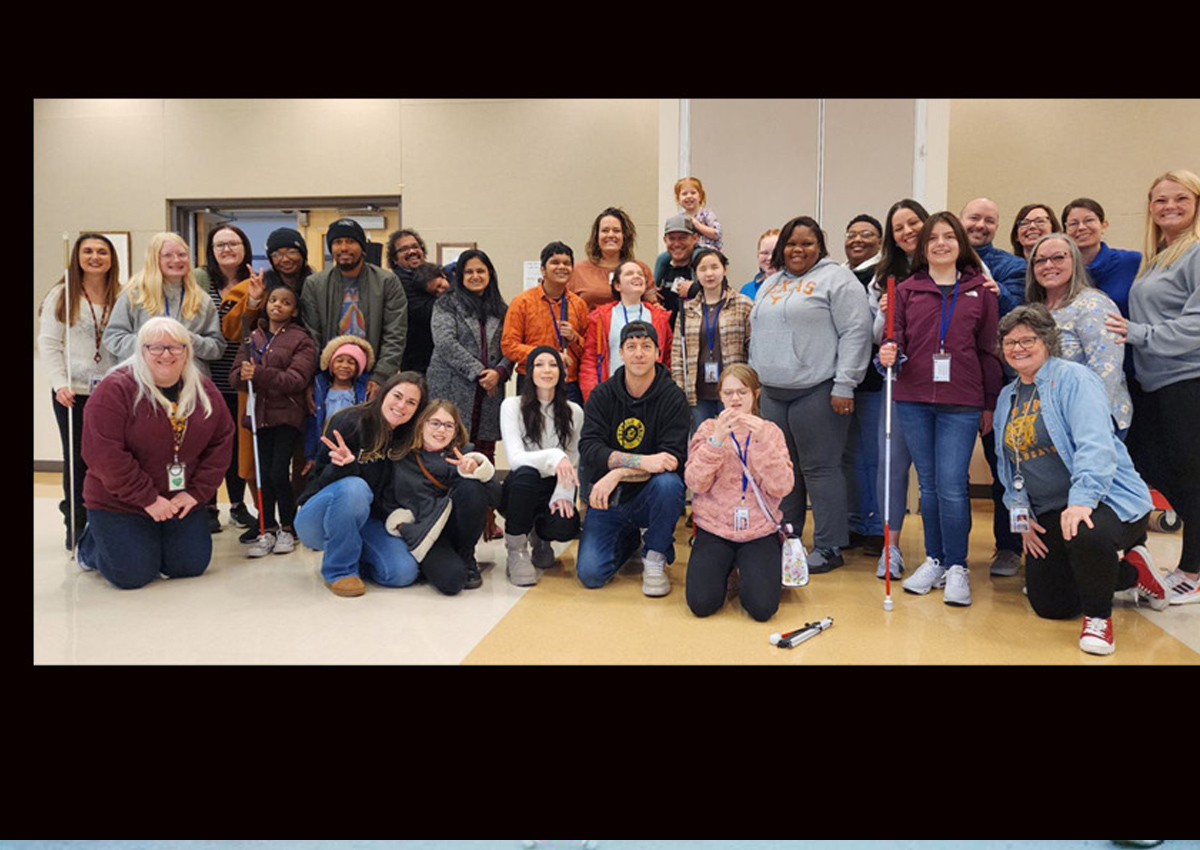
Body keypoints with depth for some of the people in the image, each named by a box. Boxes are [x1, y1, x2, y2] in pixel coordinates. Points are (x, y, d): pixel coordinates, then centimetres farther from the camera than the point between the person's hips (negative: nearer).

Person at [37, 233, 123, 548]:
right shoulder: (61, 295, 3)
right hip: (72, 393, 0)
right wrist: (59, 384, -10)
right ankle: (76, 525, 18)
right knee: (76, 459, 7)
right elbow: (48, 344, 1)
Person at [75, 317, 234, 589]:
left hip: (181, 502, 5)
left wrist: (197, 492, -7)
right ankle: (90, 545, 24)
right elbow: (103, 454, -20)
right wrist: (148, 499, -19)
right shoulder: (116, 389, -16)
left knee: (192, 565, 0)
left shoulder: (205, 390, 1)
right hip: (119, 503, -4)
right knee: (134, 574, -10)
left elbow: (221, 441, 3)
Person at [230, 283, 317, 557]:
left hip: (288, 415, -4)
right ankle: (268, 531, 13)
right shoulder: (252, 337, 14)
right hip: (260, 414, 4)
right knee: (263, 473, 3)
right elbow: (234, 375, 9)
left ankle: (288, 529, 9)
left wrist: (259, 374, -22)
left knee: (278, 473, -9)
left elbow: (297, 378, -13)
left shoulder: (301, 340, -2)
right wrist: (243, 375, -15)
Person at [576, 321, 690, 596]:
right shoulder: (602, 395, -3)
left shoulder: (673, 398, -8)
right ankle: (629, 541, 21)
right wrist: (642, 461, -30)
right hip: (606, 501, 2)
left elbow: (674, 457, -17)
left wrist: (619, 472, -28)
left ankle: (655, 558, -8)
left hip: (648, 496, -1)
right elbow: (589, 449, -16)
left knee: (668, 483, -35)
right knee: (590, 574, -14)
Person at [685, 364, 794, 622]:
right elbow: (695, 483, -10)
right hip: (714, 530, 0)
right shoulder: (708, 429, 2)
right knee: (701, 603, -17)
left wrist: (763, 442, -22)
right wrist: (716, 440, -22)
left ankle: (746, 568, 14)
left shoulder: (770, 431, 3)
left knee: (762, 607, -19)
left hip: (759, 532, 0)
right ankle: (724, 566, 16)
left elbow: (782, 487, -10)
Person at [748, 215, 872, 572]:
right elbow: (757, 334, 24)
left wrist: (844, 386, -16)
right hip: (773, 393, 7)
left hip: (817, 392, -7)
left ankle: (829, 547, 6)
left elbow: (856, 332, -11)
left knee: (819, 468, -3)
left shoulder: (836, 279, -3)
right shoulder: (771, 284, 19)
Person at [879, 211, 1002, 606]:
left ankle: (957, 567, 8)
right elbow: (896, 336, 8)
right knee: (928, 483, 10)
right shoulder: (907, 290, 8)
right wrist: (889, 353, -17)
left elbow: (989, 350, 7)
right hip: (913, 400, 2)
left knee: (952, 485, -7)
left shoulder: (980, 291, 6)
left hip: (961, 403, -2)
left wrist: (990, 405, 6)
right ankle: (934, 560, 23)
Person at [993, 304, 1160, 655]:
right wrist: (1020, 515, 6)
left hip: (1107, 501, -7)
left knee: (1086, 534, -42)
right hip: (1046, 515, 7)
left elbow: (1095, 445, -23)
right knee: (1048, 606, 5)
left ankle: (1098, 616, -12)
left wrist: (1082, 500, -35)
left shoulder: (1072, 378, -10)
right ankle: (1129, 574, 29)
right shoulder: (1006, 397, 13)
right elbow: (1007, 465, 17)